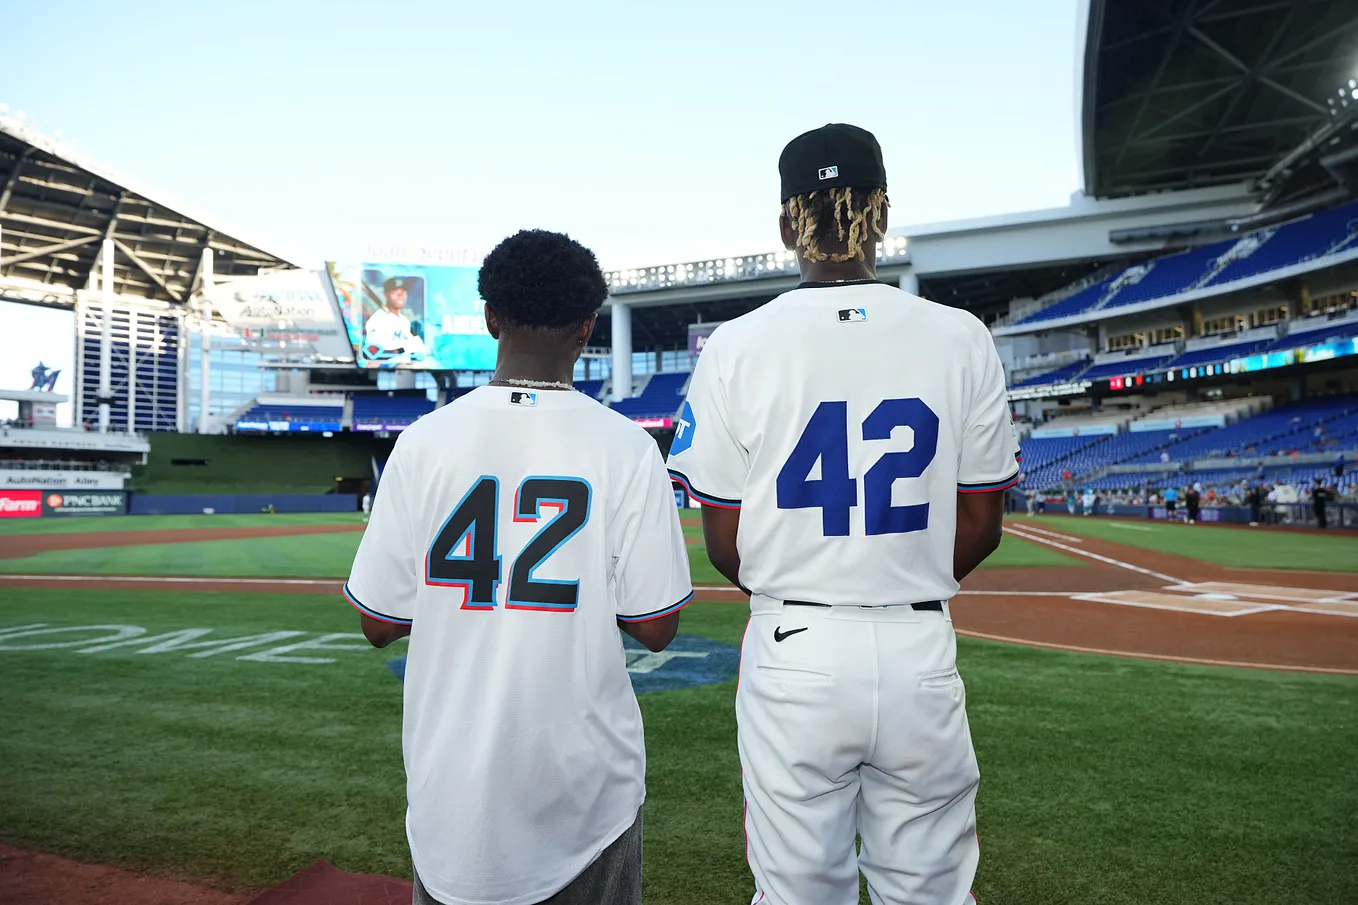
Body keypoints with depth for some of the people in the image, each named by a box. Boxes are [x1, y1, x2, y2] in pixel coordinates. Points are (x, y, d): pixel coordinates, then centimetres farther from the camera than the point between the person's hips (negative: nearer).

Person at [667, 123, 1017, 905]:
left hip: (792, 655, -1)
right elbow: (981, 527, 2)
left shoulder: (736, 346, -8)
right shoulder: (962, 339, -3)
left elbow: (724, 545, -4)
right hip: (921, 653, 2)